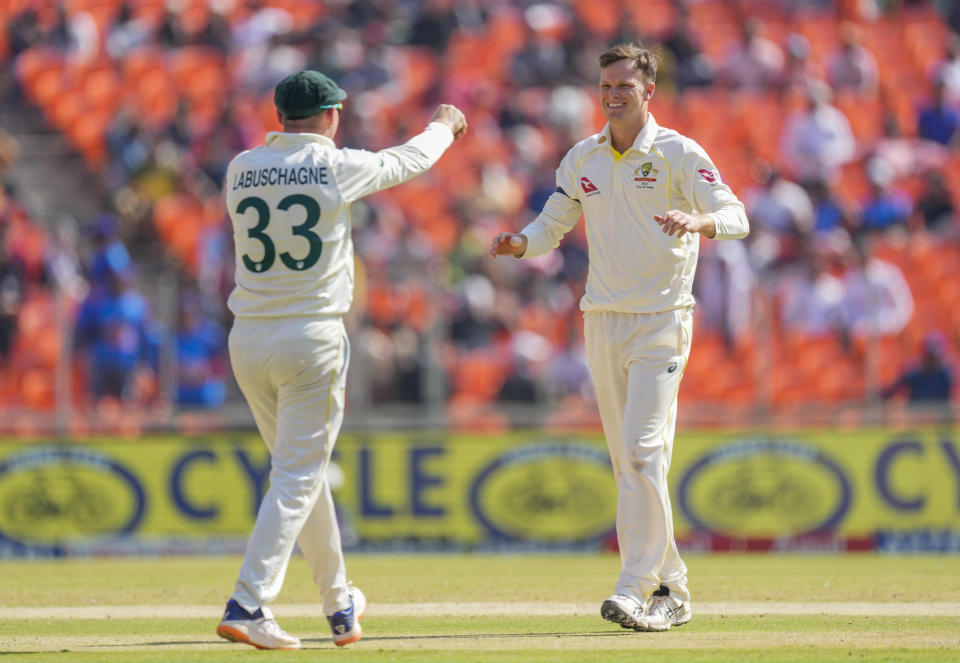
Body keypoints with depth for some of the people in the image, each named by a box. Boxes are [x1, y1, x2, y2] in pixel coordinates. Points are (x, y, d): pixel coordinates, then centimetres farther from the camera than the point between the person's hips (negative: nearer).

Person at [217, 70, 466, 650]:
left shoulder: (242, 169, 3)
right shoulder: (338, 168, -6)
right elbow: (409, 161, 11)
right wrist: (445, 125, 33)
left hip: (248, 340, 5)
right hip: (312, 338, -5)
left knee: (301, 466, 18)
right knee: (299, 476, -4)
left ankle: (340, 602, 29)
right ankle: (247, 605, -18)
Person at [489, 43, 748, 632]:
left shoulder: (678, 154, -7)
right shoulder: (583, 158, 10)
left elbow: (736, 218, -16)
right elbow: (553, 225, 16)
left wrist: (696, 220, -38)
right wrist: (519, 244, -7)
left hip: (661, 321, -6)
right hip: (602, 319, 6)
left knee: (643, 452, -17)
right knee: (627, 462, 8)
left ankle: (637, 589, -20)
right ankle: (670, 589, 16)